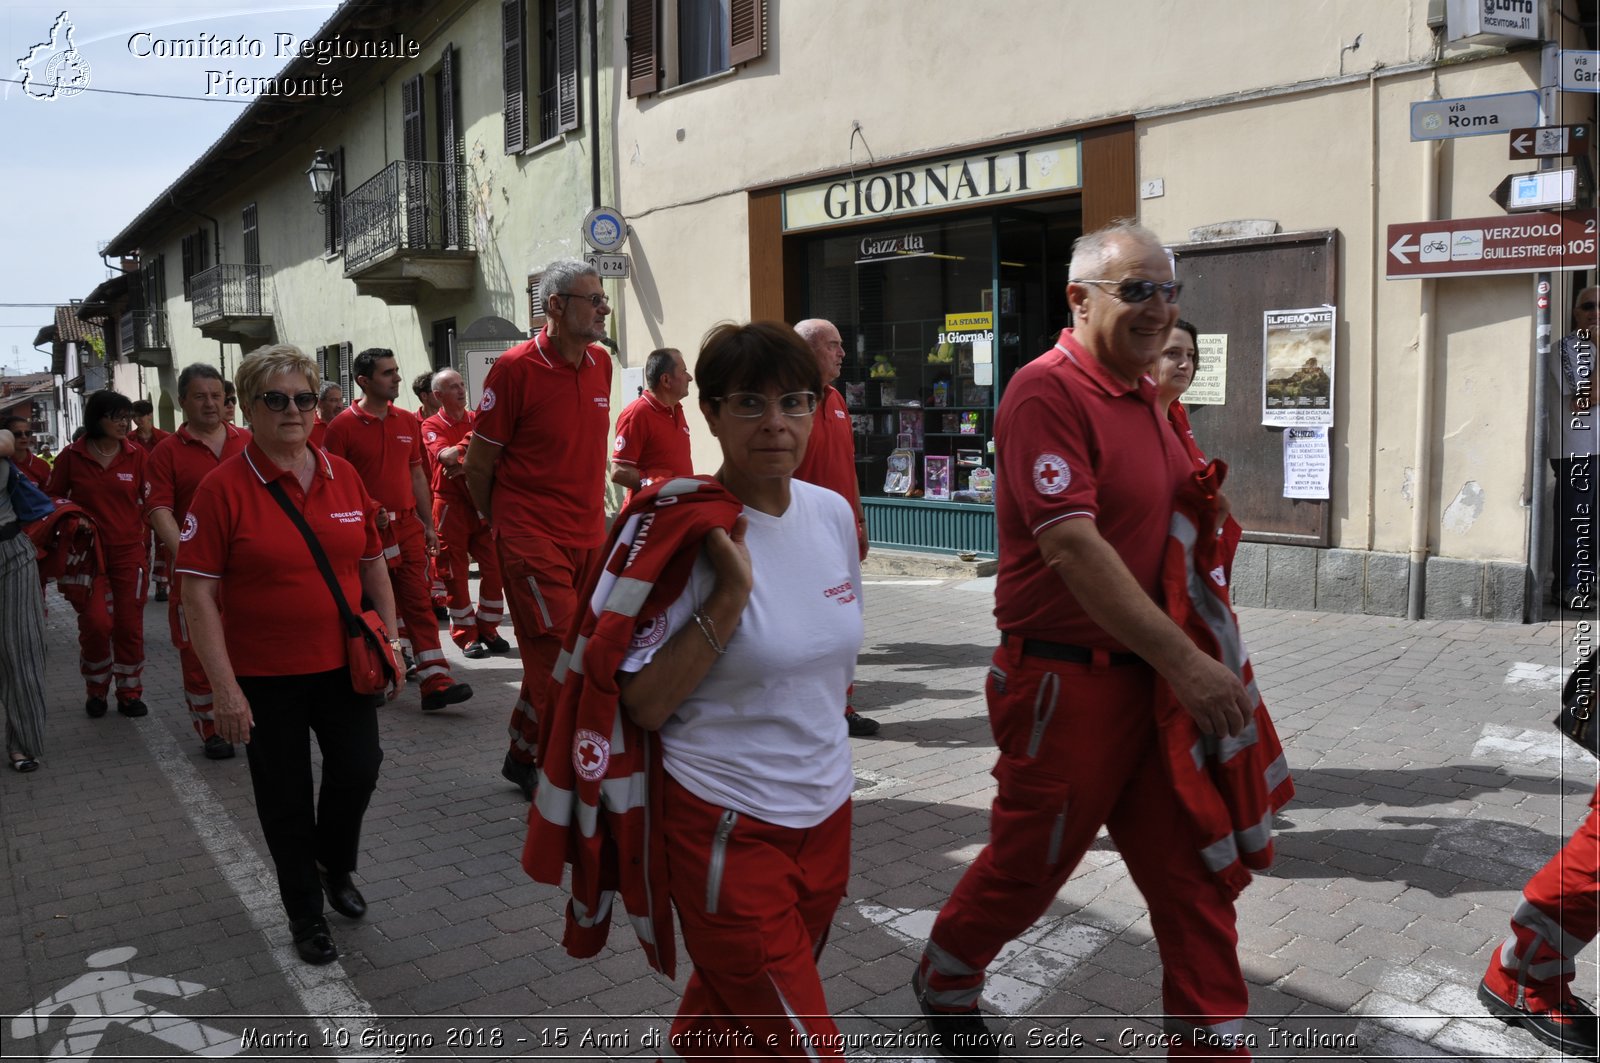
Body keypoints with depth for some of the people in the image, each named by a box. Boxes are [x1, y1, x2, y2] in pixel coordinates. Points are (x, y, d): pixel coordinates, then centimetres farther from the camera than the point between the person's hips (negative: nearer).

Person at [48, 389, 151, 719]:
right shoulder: (72, 456, -2)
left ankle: (130, 693, 18)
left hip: (129, 552, 1)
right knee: (95, 624, -4)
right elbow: (53, 498, 10)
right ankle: (96, 690, 18)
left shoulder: (136, 454, 0)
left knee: (129, 626, 4)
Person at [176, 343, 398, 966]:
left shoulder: (343, 476, 2)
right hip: (264, 677, -3)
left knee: (359, 768, 4)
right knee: (286, 797, 9)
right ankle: (304, 913, 31)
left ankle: (336, 867, 36)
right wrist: (224, 688, -16)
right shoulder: (224, 487, -11)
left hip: (342, 663, 3)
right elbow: (198, 593, -12)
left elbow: (372, 566, 10)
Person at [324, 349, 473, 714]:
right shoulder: (343, 425, -5)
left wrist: (428, 525, 12)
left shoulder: (408, 421, 10)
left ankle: (436, 681, -5)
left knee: (418, 602, -1)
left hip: (408, 526, 4)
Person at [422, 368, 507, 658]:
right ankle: (465, 636, 13)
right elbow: (445, 456, -20)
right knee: (455, 573, 3)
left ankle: (488, 630, 15)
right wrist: (474, 439, -18)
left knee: (493, 568, 1)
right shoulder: (431, 426, -2)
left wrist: (464, 464, -18)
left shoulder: (478, 419, 9)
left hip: (482, 502, 3)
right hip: (450, 504, -3)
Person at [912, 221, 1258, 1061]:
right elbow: (1072, 547, -24)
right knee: (1027, 865, 12)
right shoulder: (1048, 389, -16)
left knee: (1191, 867, 11)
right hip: (1064, 683, -8)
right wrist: (1183, 661, -25)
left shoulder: (1142, 397, 12)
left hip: (1149, 678, 8)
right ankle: (944, 981, 39)